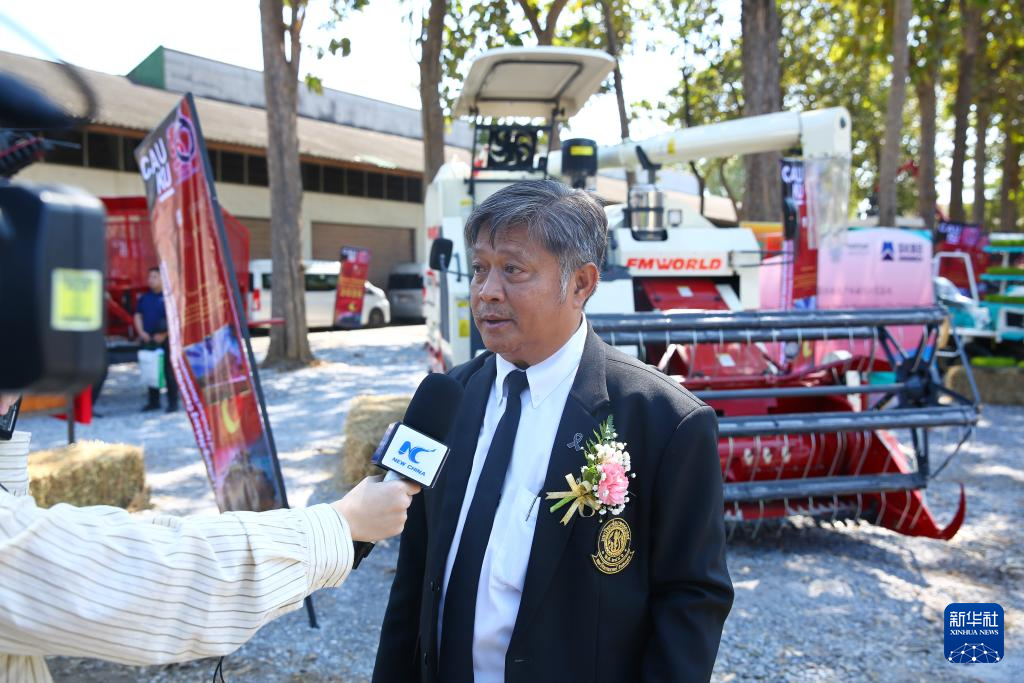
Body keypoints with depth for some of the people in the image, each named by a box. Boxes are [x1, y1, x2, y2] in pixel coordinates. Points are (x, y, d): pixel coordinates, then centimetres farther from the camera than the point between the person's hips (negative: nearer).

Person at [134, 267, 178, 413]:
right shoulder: (144, 298, 14)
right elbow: (138, 316, 14)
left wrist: (164, 334, -17)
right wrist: (141, 332, -2)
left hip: (165, 340, -6)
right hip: (148, 340, 6)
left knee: (169, 371, -4)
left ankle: (173, 402, 2)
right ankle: (153, 401, 18)